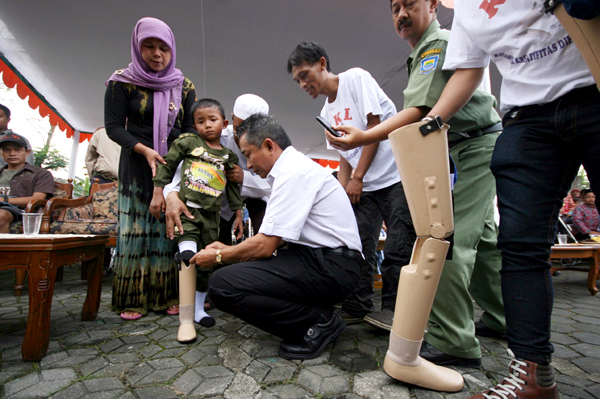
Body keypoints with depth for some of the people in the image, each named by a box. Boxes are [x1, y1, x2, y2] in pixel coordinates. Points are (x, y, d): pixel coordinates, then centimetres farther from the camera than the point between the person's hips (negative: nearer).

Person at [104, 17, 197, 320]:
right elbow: (113, 126, -2)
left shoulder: (184, 87, 8)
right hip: (137, 165, -1)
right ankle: (133, 299, 7)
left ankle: (168, 295, 6)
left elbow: (191, 128, 6)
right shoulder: (123, 82, 2)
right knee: (136, 227, -2)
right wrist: (145, 150, -16)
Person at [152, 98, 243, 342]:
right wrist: (158, 192, 1)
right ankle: (186, 320, -12)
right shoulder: (187, 142, 2)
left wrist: (238, 212, 12)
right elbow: (167, 164, 5)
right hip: (187, 208, -4)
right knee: (188, 256, -19)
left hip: (211, 215, 4)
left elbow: (233, 187, 15)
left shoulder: (228, 156, 10)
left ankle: (198, 309, 28)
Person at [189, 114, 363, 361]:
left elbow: (265, 245, -17)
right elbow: (273, 240, 20)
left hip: (331, 266, -10)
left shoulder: (294, 172, -14)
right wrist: (228, 250, 18)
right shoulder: (293, 167, 17)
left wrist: (219, 256, 0)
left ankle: (319, 321, -6)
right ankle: (317, 316, 9)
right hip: (319, 259, 10)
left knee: (222, 284, -18)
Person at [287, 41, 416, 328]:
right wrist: (343, 189, 0)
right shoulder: (327, 112, 14)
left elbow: (375, 127, -13)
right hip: (363, 185, 7)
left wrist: (357, 179, -13)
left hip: (395, 176, -6)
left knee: (398, 247, -4)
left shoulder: (356, 78, -5)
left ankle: (392, 308, 11)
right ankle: (356, 307, 14)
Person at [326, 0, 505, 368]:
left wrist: (365, 137, -36)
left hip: (476, 147, -11)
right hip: (474, 148, 11)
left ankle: (452, 341, -12)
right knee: (481, 236, 15)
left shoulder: (438, 44, -12)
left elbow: (419, 111, -27)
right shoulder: (426, 51, 20)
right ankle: (500, 318, 29)